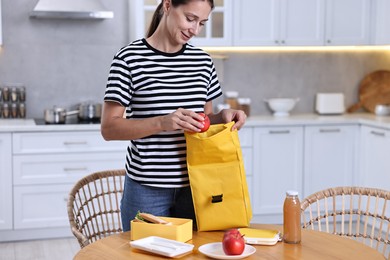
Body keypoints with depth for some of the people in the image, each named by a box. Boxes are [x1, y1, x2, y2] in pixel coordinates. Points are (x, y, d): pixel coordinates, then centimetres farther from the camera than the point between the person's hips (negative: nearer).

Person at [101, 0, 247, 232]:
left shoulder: (203, 61, 7)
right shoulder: (130, 59, -8)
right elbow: (109, 128, -10)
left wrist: (223, 117, -5)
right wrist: (163, 122, -23)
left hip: (194, 187, 4)